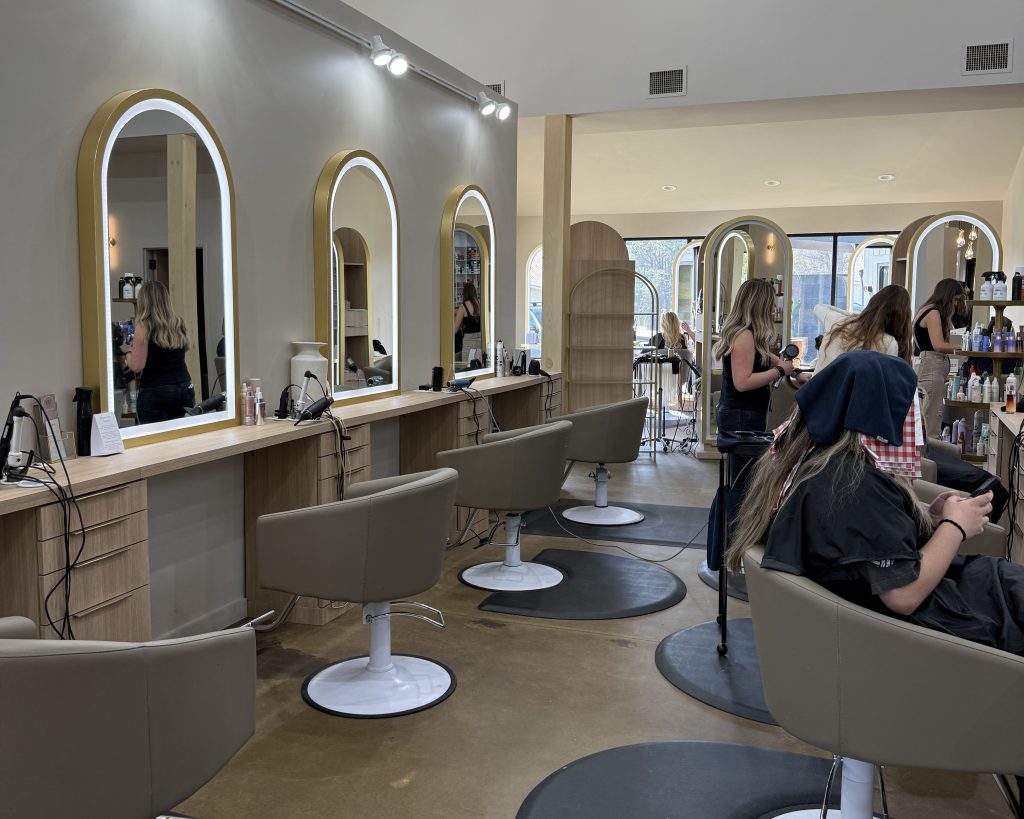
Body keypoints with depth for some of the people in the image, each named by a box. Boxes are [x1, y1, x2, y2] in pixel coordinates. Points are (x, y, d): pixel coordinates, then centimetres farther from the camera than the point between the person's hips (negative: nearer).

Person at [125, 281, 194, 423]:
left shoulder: (144, 326, -9)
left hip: (154, 392, -5)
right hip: (184, 389, 5)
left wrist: (130, 350, 7)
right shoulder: (179, 323, 6)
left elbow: (136, 366, -10)